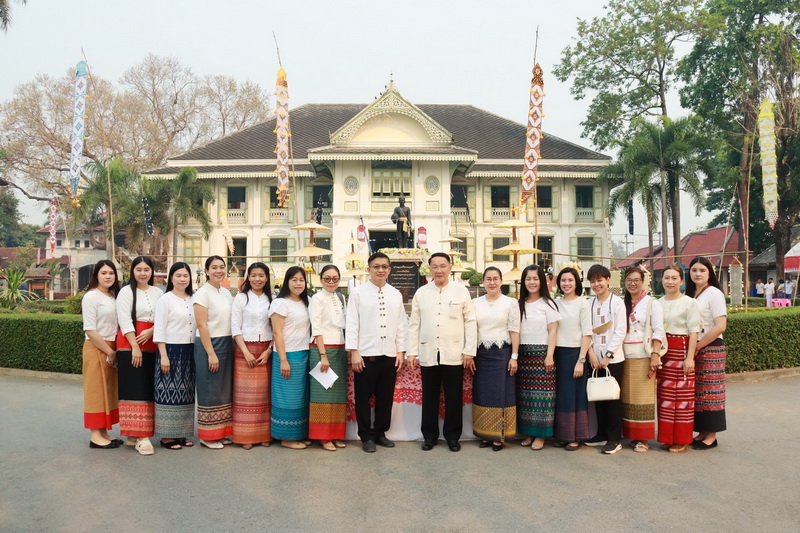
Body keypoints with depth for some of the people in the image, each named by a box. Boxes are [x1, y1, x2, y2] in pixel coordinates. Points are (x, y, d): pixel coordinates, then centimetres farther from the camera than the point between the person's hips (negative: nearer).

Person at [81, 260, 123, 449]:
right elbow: (90, 330, -14)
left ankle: (104, 432, 16)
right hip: (96, 348, -7)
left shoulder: (114, 296, 12)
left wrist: (115, 351, 2)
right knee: (96, 391, -3)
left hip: (112, 349, 7)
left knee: (109, 391, 9)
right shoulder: (91, 297, -9)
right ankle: (95, 435, 3)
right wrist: (109, 352, -13)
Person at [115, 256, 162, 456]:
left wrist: (151, 331, -12)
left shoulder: (158, 292, 13)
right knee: (134, 389, -6)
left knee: (148, 390, 5)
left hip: (151, 346, 5)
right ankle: (139, 437, -7)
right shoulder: (126, 291, 0)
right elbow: (125, 320, -8)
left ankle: (135, 435, 13)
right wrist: (135, 347, -15)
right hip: (130, 346, -5)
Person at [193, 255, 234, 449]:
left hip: (226, 344, 7)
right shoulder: (202, 293, -10)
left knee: (225, 390, 11)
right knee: (210, 391, -1)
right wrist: (211, 353, -18)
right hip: (208, 345, -7)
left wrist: (229, 347, 10)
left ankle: (221, 432, 20)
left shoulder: (227, 293, 11)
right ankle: (207, 436, 10)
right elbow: (202, 326, -14)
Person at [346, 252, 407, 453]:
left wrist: (400, 351, 7)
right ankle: (366, 436, 19)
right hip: (365, 354, -3)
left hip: (389, 354, 3)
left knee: (386, 397, 11)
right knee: (363, 397, 5)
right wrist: (353, 352, -8)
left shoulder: (396, 294, 8)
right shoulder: (358, 292, -2)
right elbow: (352, 324, -3)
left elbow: (401, 325, 11)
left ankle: (380, 433, 27)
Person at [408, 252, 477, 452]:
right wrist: (412, 352, 3)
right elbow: (414, 324, 7)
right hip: (428, 354, 1)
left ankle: (452, 436, 20)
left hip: (454, 355, -1)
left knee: (453, 398, 6)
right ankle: (430, 436, 22)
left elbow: (470, 322, 1)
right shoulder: (421, 293, 5)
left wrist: (469, 351, -3)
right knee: (429, 398, 9)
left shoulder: (461, 291, 1)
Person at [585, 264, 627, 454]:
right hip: (595, 358, 5)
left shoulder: (617, 302, -5)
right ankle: (602, 434, 22)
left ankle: (614, 439, 8)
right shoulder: (589, 304, 9)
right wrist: (591, 352, -5)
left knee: (613, 398, 0)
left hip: (613, 359, -4)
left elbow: (620, 331, -9)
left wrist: (608, 355, -13)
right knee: (598, 397, 10)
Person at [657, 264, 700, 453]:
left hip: (681, 351, -5)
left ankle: (682, 439, 10)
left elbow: (693, 332, -7)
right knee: (664, 395, 9)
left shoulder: (689, 303, -4)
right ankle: (667, 437, 19)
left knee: (682, 395, 0)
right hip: (662, 352, 5)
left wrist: (690, 357, -13)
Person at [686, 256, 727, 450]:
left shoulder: (714, 293, -7)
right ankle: (702, 432, 17)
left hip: (710, 348, -6)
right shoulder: (689, 294, 11)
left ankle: (711, 436, 8)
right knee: (696, 392, 8)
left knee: (709, 392, -1)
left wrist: (697, 347, -13)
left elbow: (720, 326, -14)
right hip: (693, 349, 6)